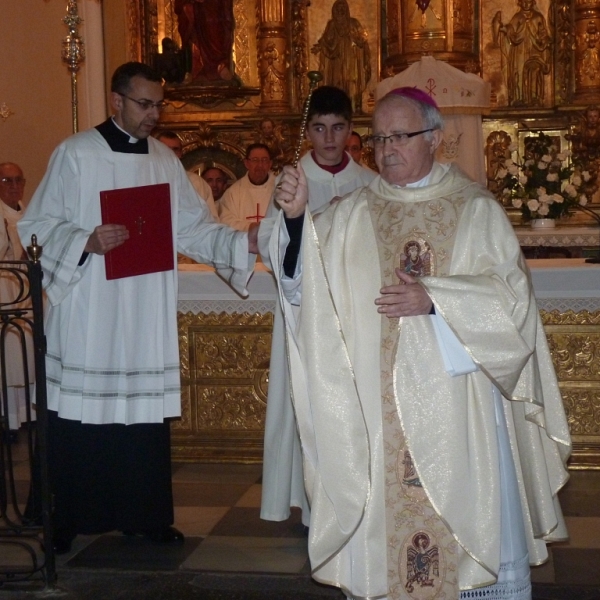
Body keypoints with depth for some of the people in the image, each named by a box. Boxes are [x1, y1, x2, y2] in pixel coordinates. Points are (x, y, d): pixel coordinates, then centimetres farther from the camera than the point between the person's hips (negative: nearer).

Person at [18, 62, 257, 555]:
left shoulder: (166, 160, 11)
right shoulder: (76, 154, -2)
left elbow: (193, 227, 11)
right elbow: (37, 227, -4)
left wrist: (246, 242, -3)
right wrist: (86, 241, -20)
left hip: (148, 316, 4)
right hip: (87, 314, -4)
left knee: (146, 414, 6)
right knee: (79, 417, 1)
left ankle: (145, 514, 19)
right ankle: (67, 520, 15)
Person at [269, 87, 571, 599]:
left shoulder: (477, 210, 2)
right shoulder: (351, 216, 7)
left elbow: (511, 294, -6)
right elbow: (305, 279, -5)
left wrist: (433, 299, -17)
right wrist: (295, 216, -21)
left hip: (457, 400, -1)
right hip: (379, 407, 1)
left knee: (471, 519, 5)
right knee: (383, 517, 5)